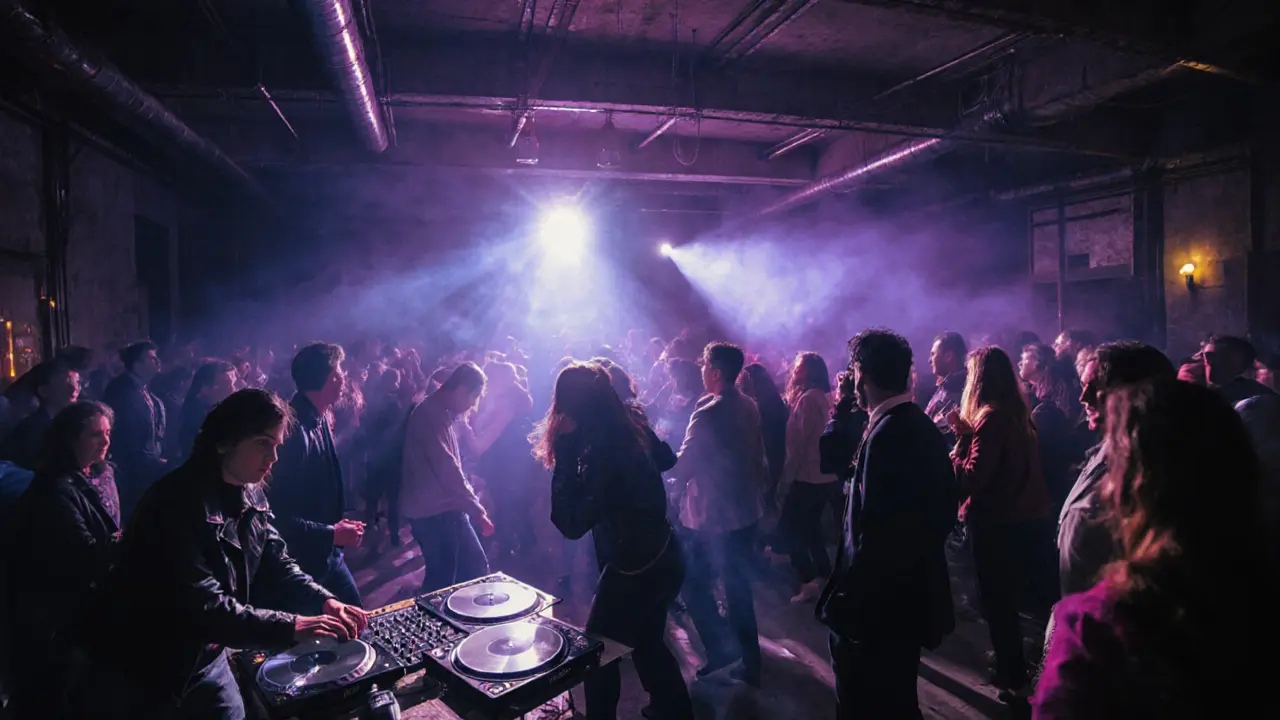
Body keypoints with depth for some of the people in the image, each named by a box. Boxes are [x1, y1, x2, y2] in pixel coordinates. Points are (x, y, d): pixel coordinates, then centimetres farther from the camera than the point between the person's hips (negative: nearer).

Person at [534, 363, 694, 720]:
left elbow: (570, 524, -26)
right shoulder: (632, 428, -4)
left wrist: (564, 455, -26)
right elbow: (666, 459, 17)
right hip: (663, 558, 9)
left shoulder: (601, 453, -28)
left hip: (634, 569, -9)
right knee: (649, 644, 28)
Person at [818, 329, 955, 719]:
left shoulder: (887, 435, -24)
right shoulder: (926, 428, 6)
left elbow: (875, 535, -27)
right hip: (914, 596, 9)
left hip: (877, 604, -9)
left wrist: (841, 596, -19)